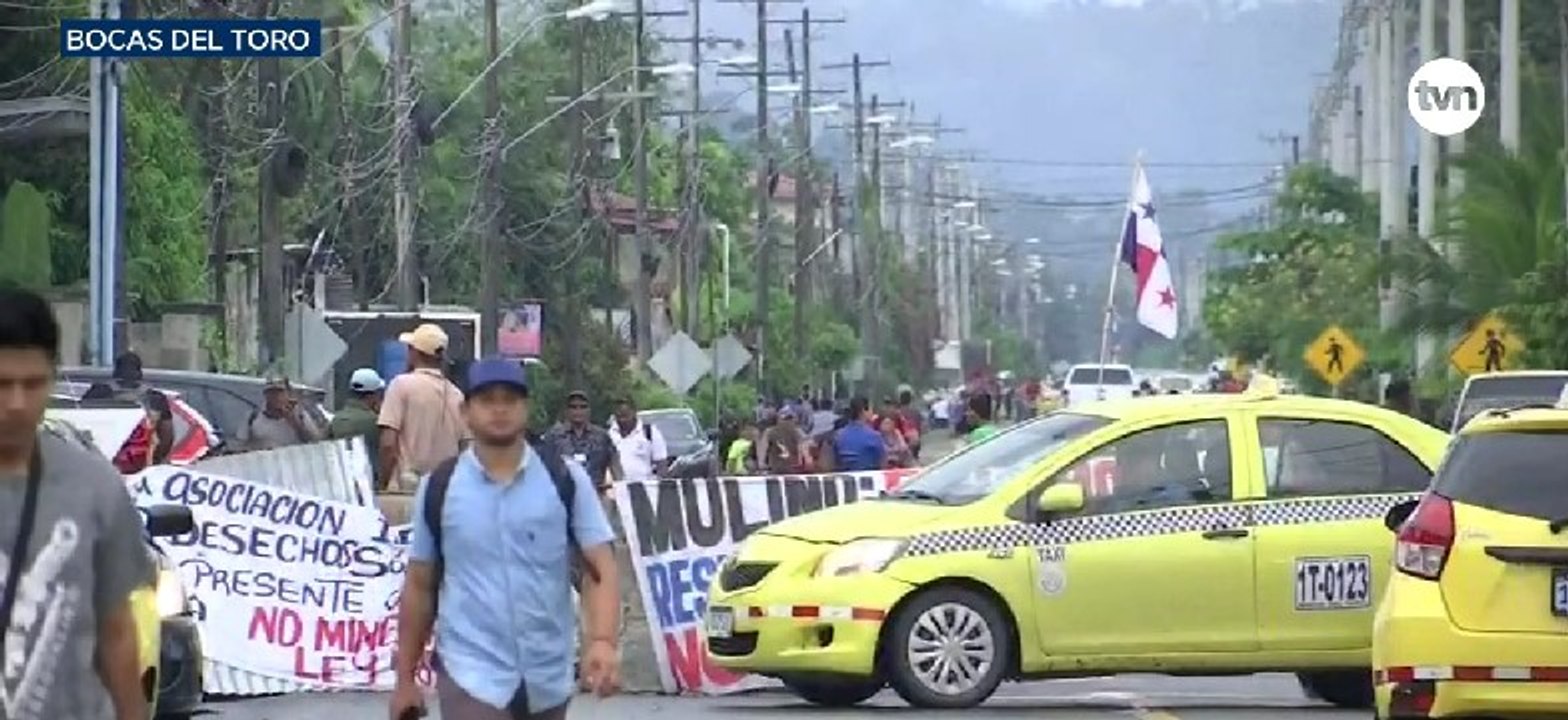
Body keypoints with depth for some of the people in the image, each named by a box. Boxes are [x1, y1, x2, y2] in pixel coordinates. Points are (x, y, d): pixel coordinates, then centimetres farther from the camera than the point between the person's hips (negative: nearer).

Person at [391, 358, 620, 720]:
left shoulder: (566, 479, -2)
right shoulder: (439, 488, 0)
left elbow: (601, 568, -6)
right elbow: (420, 586, 7)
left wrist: (604, 641, -24)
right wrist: (405, 678, 7)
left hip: (547, 680, 2)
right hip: (472, 677, -2)